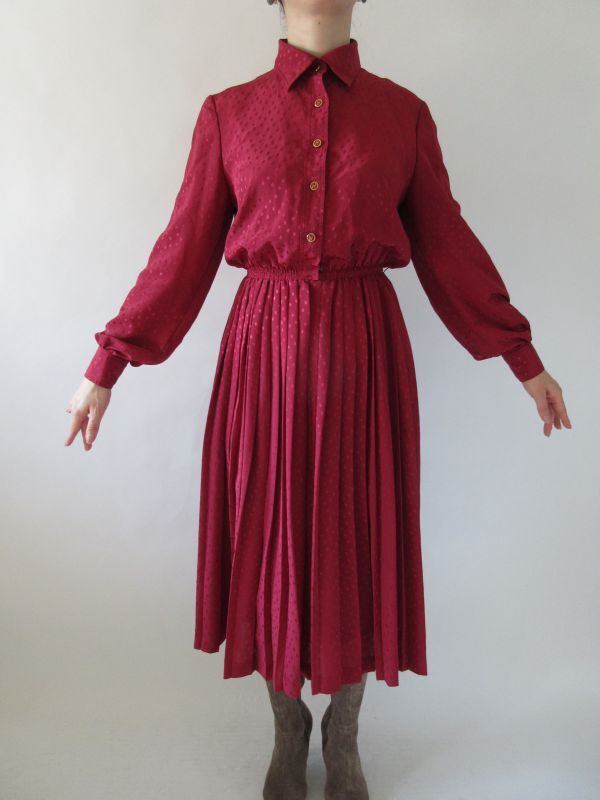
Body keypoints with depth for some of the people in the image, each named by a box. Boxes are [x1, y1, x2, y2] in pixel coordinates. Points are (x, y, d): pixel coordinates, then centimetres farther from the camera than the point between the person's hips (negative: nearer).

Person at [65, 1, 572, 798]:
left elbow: (447, 245, 7)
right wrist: (108, 364, 2)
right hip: (265, 344, 0)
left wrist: (523, 358, 8)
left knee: (359, 535, 8)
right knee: (268, 533, 8)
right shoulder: (226, 113, 5)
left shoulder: (404, 112, 6)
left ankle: (343, 732, 34)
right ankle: (287, 726, 35)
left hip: (365, 345, 1)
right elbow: (185, 249, 4)